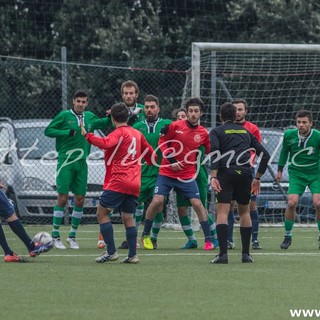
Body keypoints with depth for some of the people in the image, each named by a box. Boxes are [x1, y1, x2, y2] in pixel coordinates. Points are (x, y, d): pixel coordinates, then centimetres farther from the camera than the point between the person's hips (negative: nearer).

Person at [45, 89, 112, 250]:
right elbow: (48, 131, -5)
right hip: (65, 161, -5)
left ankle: (72, 235, 16)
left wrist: (110, 118, 8)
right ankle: (55, 236, 1)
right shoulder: (64, 115, -3)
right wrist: (68, 132, -17)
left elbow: (102, 124, 29)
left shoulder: (89, 117, 11)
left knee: (80, 200, 4)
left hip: (82, 163, 5)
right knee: (63, 198, -7)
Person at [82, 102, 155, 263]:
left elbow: (106, 143, -28)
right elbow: (151, 155, 23)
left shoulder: (119, 133, -7)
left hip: (118, 182, -7)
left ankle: (111, 252, -8)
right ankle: (133, 255, 4)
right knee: (128, 218, 12)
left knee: (102, 213, 0)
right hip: (134, 184, 7)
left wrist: (87, 135, -22)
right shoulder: (137, 134, 14)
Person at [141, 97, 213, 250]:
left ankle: (208, 239, 0)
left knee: (197, 204, -8)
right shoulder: (176, 126, -7)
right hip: (166, 173, -1)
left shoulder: (203, 133, 0)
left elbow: (210, 152, 14)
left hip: (188, 175, 1)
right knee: (157, 201, -12)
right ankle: (145, 235, 8)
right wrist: (171, 160, -11)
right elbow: (162, 142, -1)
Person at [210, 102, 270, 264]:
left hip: (226, 172, -4)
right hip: (245, 173, 4)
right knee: (244, 211, 17)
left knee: (222, 212, -6)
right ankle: (246, 254, 14)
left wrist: (213, 176, -17)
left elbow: (215, 153, -11)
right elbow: (265, 155, 18)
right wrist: (258, 178, 23)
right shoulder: (246, 132, 21)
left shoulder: (216, 131, 9)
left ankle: (223, 254, -18)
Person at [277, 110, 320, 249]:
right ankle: (287, 236, 2)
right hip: (296, 174, 1)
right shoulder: (289, 135, -8)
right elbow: (284, 151, 11)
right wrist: (280, 170, 15)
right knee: (292, 202, -16)